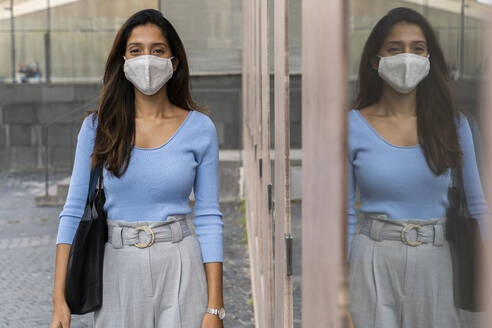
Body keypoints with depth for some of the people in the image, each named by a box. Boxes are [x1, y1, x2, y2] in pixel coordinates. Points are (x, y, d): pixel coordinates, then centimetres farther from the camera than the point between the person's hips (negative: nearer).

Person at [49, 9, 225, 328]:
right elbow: (74, 212, 0)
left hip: (180, 268, -1)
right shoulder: (98, 127, 0)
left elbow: (209, 219, -1)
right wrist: (60, 301, -6)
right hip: (117, 268, 1)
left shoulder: (199, 128, -2)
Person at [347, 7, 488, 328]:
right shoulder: (353, 127, -4)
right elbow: (344, 213, 0)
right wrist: (340, 283, -2)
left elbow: (476, 205, 6)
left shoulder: (453, 123, 1)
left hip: (437, 262, 2)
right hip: (374, 262, -2)